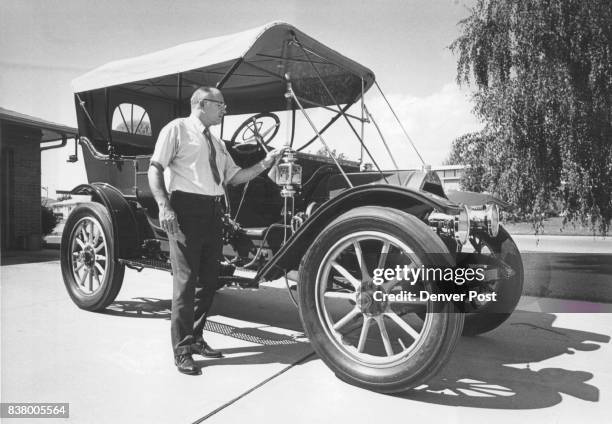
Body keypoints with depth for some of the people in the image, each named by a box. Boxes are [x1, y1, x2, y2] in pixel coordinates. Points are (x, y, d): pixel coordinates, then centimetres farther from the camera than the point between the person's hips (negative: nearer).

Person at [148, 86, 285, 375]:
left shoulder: (217, 143, 24)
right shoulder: (178, 129, 2)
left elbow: (233, 177, 22)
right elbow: (155, 169, -5)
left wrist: (265, 163, 13)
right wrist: (164, 207, -18)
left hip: (213, 212, 7)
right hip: (187, 209, -7)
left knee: (208, 279, 11)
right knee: (186, 280, -5)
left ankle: (196, 338, 27)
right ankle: (182, 351, 6)